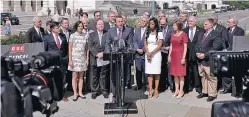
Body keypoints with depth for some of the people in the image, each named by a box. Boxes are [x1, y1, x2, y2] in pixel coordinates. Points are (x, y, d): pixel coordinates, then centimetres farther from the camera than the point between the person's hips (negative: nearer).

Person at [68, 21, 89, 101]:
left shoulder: (86, 35, 5)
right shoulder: (73, 36, -2)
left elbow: (87, 48, 8)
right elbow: (70, 49, -3)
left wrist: (87, 59, 4)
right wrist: (70, 60, -8)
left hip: (83, 58, 3)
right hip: (74, 58, -3)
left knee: (81, 76, 7)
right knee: (75, 76, -1)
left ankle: (80, 92, 15)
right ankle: (75, 93, 5)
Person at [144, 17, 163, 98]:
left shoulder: (159, 33, 1)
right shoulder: (147, 33, 13)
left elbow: (159, 45, -6)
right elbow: (145, 44, 7)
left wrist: (152, 53, -14)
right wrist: (148, 53, -9)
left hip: (156, 54, -3)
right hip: (148, 54, 3)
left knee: (156, 73, -2)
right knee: (149, 73, 0)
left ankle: (156, 90, 5)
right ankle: (150, 91, -1)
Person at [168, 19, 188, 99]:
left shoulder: (183, 34, -7)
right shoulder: (173, 34, 11)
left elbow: (185, 47, -9)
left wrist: (183, 57, -14)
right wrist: (169, 55, 9)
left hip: (180, 55, -6)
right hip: (173, 55, 6)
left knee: (181, 74, -1)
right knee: (175, 74, 8)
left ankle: (181, 91, 7)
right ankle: (176, 90, 17)